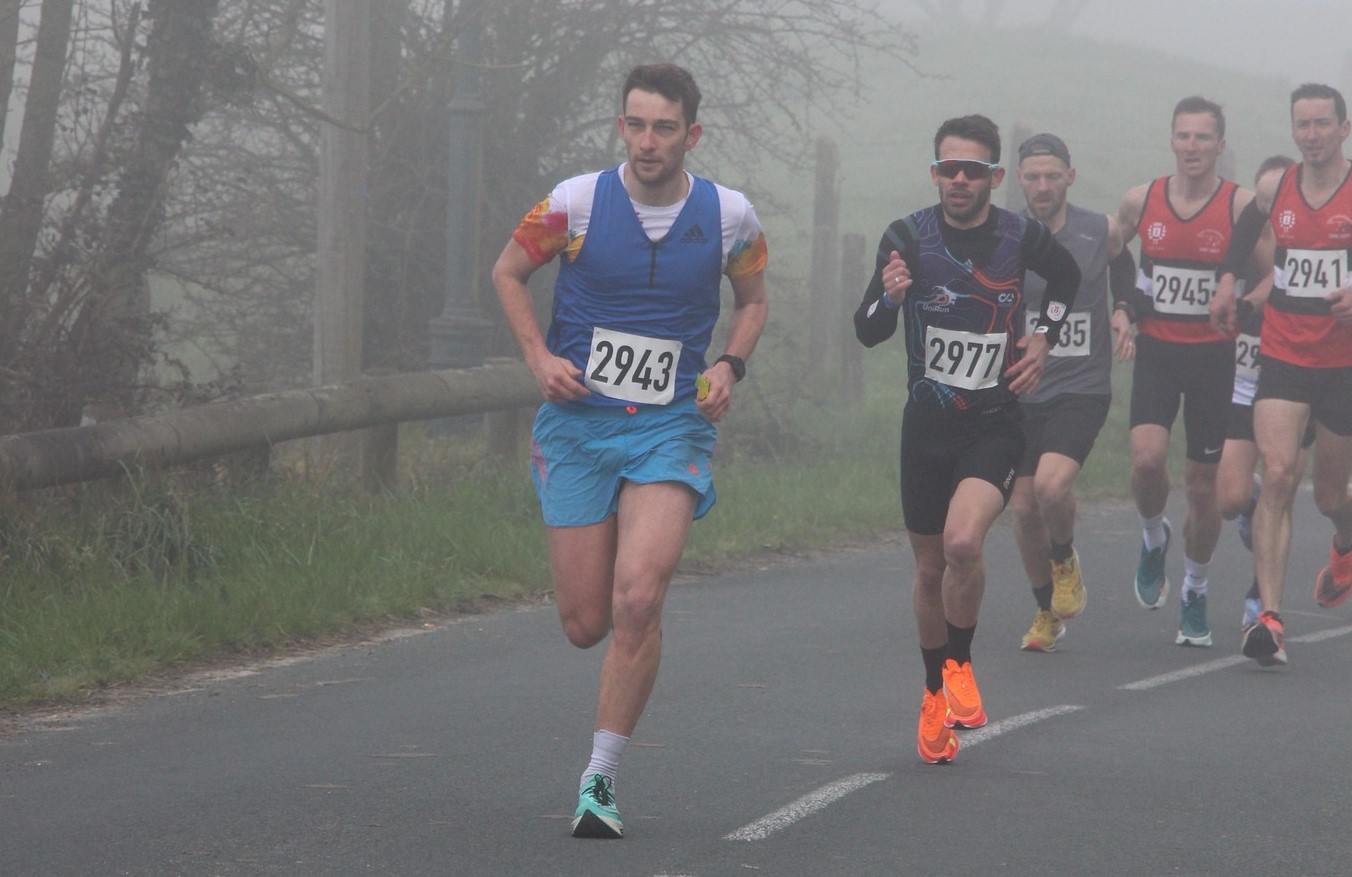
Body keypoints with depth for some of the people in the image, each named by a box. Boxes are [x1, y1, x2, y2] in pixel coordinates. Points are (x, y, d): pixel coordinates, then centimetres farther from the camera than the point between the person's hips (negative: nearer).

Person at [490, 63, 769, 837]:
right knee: (585, 624, -1)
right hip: (578, 424, 1)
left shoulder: (729, 216, -3)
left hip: (673, 426, -1)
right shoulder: (576, 202, -7)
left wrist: (730, 367, -1)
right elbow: (509, 272, 10)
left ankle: (600, 780, -9)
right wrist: (541, 357, -4)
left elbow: (754, 300, 16)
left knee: (638, 599, -21)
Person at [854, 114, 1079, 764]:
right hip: (927, 421, 1)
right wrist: (889, 297, -31)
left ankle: (959, 666, 0)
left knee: (963, 543, -24)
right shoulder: (908, 238, -9)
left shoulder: (1023, 238, -6)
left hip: (995, 422, -1)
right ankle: (935, 693, 31)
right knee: (930, 569, 10)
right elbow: (867, 334, -11)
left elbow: (1067, 277, 18)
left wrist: (1043, 337, 6)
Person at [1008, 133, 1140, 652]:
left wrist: (1124, 310, 1)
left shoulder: (1101, 232, -4)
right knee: (1024, 507, 5)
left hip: (1082, 388, -2)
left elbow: (1123, 264, 19)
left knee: (1052, 485, -24)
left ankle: (1065, 560, 10)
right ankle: (1047, 611, 28)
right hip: (1019, 391, 2)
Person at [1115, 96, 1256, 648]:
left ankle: (1195, 594, 24)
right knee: (1147, 460, -20)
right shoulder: (1141, 201, 0)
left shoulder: (1241, 205, -7)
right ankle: (1154, 539, 12)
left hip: (1214, 354, -1)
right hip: (1155, 349, 1)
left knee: (1202, 484, 5)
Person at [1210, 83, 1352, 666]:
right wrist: (1228, 280, 14)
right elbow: (1247, 228, 27)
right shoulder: (1274, 191, 4)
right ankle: (1270, 619, -21)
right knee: (1277, 476, -16)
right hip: (1282, 357, 2)